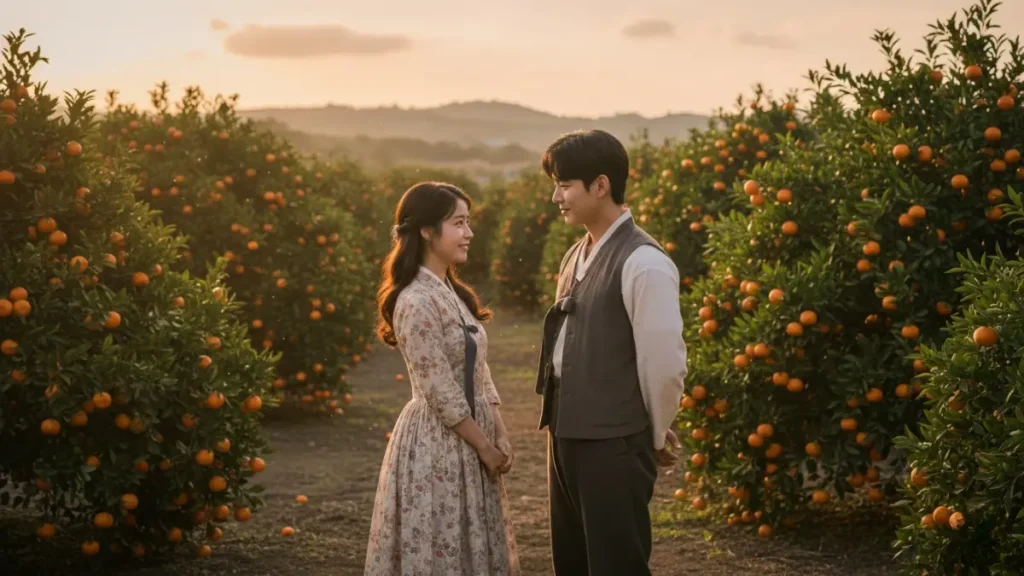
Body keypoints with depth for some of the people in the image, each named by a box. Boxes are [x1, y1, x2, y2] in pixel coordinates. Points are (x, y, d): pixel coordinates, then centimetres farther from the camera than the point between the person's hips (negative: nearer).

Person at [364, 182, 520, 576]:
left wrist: (499, 435, 1)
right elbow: (442, 395, -19)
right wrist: (485, 447, -12)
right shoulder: (417, 303, -20)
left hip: (468, 440, 9)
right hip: (438, 444, -9)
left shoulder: (452, 293, 9)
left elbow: (478, 371, 10)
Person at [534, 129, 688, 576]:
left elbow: (665, 362, -16)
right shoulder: (576, 257, 11)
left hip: (614, 444, -8)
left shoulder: (643, 262, -16)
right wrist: (560, 423, 14)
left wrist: (656, 437, -5)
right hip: (567, 436, 8)